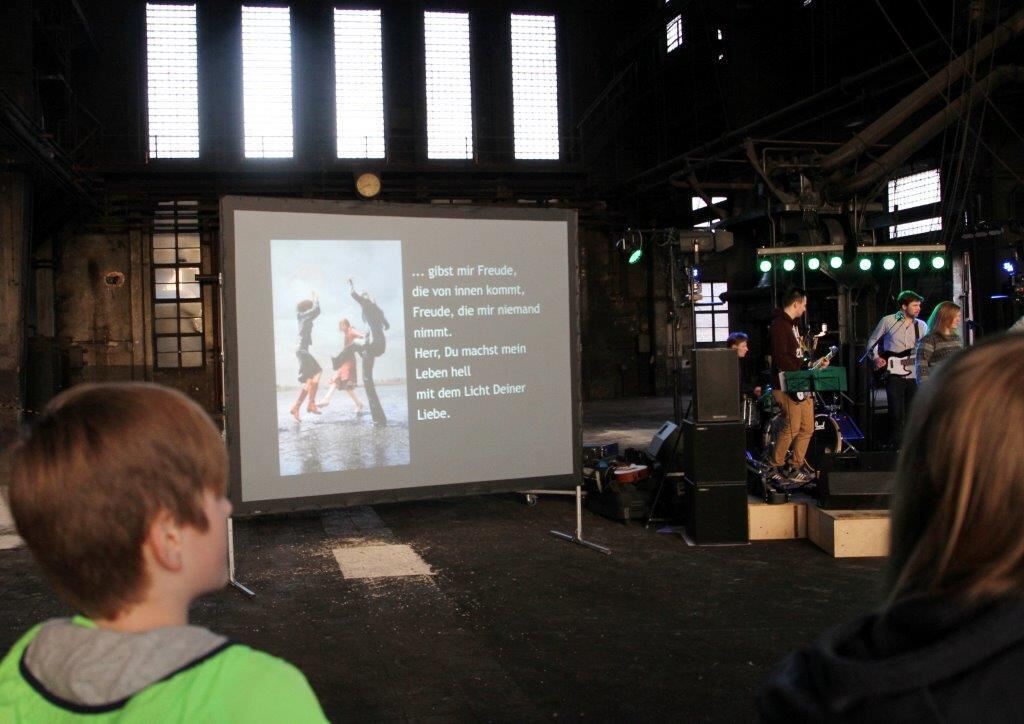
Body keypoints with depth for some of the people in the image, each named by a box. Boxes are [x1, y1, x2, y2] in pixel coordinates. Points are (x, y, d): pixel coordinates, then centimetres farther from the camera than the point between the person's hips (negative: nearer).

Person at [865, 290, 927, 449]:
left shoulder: (922, 326, 11)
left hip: (914, 375, 3)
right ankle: (895, 446, 1)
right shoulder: (888, 321, 2)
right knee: (897, 413, -9)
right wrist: (875, 358, -3)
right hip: (894, 374, -3)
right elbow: (872, 341, 11)